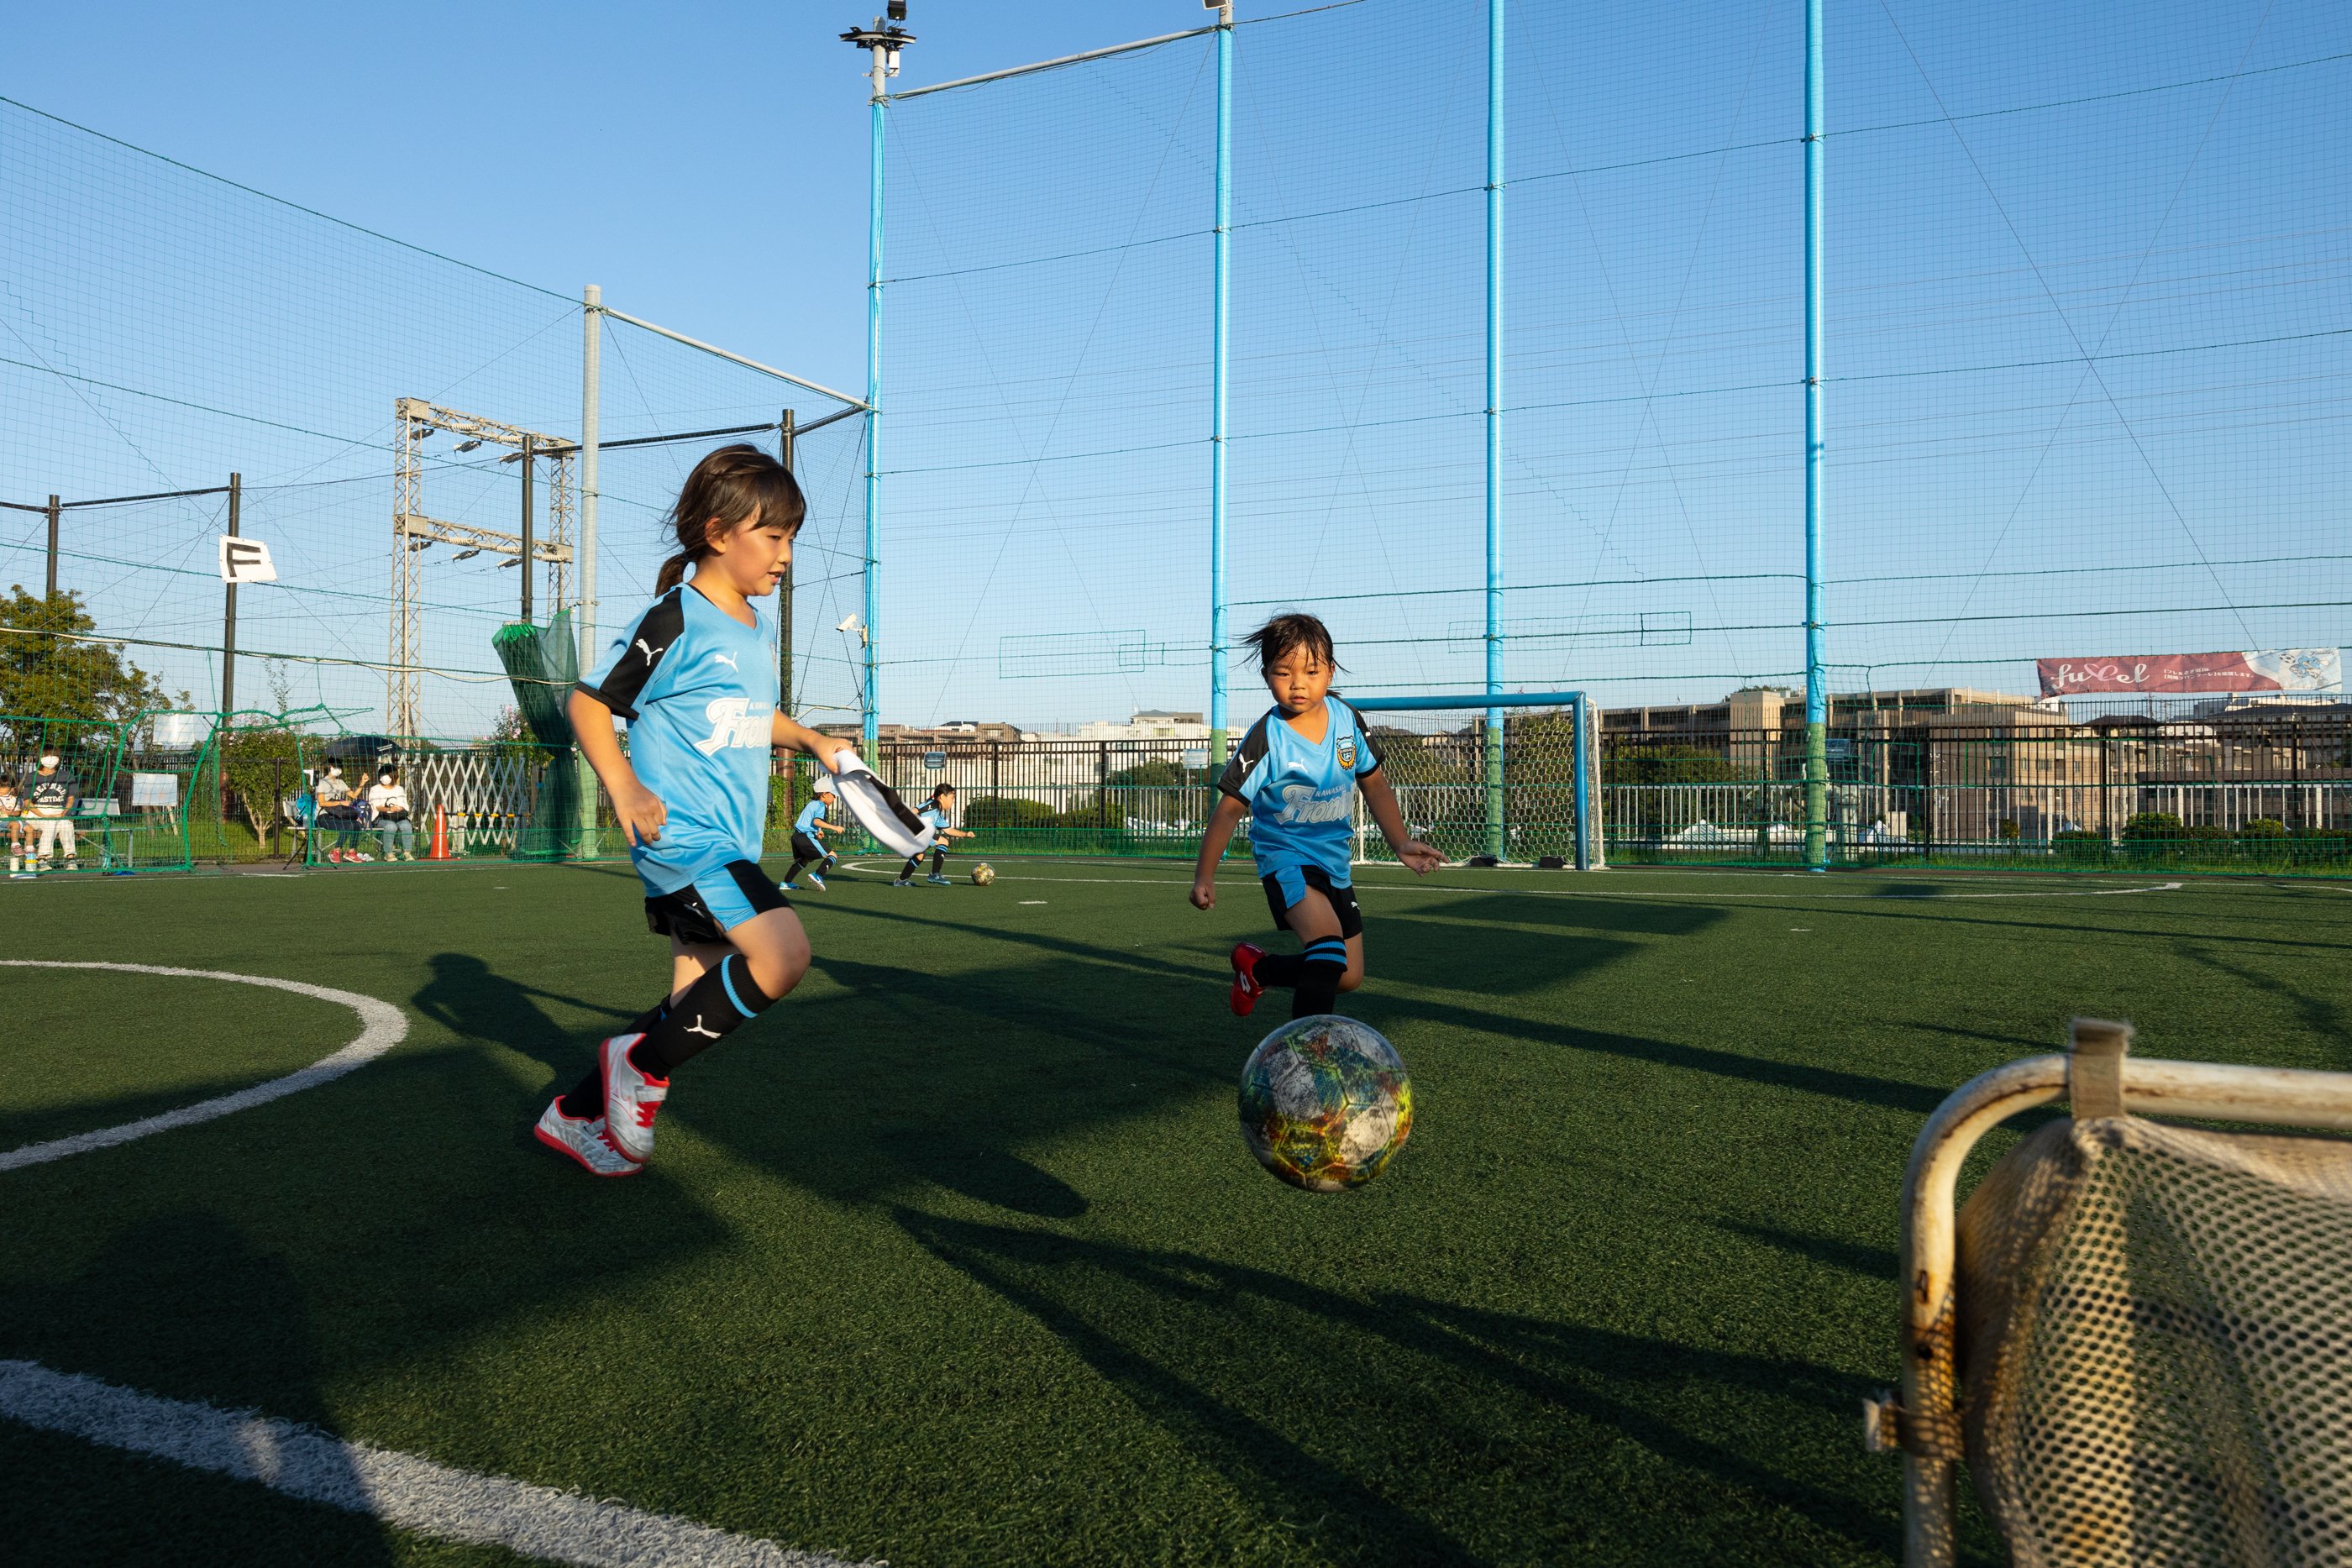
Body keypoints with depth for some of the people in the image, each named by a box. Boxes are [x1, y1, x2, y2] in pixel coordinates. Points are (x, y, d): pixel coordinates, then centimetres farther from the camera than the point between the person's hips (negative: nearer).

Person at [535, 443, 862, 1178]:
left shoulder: (761, 629, 14)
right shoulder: (673, 623, -11)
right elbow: (588, 702, -7)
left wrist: (812, 740, 15)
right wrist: (624, 788, -18)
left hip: (729, 843, 9)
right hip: (680, 834, -9)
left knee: (697, 1000, 10)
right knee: (783, 954, -23)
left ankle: (575, 1115, 26)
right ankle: (641, 1066, -5)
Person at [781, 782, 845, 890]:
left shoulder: (811, 804, 22)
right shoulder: (821, 806, -6)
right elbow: (816, 821, -23)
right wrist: (834, 828, -26)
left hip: (797, 836, 9)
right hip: (807, 837, -9)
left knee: (803, 860, 31)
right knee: (832, 856, -9)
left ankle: (786, 883, 34)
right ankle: (817, 875, -28)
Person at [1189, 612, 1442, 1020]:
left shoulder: (1346, 718, -5)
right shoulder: (1267, 739, -19)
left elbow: (1374, 786, 8)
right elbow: (1231, 807, -14)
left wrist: (1401, 842, -1)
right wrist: (1204, 876, -17)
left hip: (1333, 860, 6)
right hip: (1285, 857, -6)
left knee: (1348, 977, 12)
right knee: (1328, 942, -32)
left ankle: (1256, 967, 35)